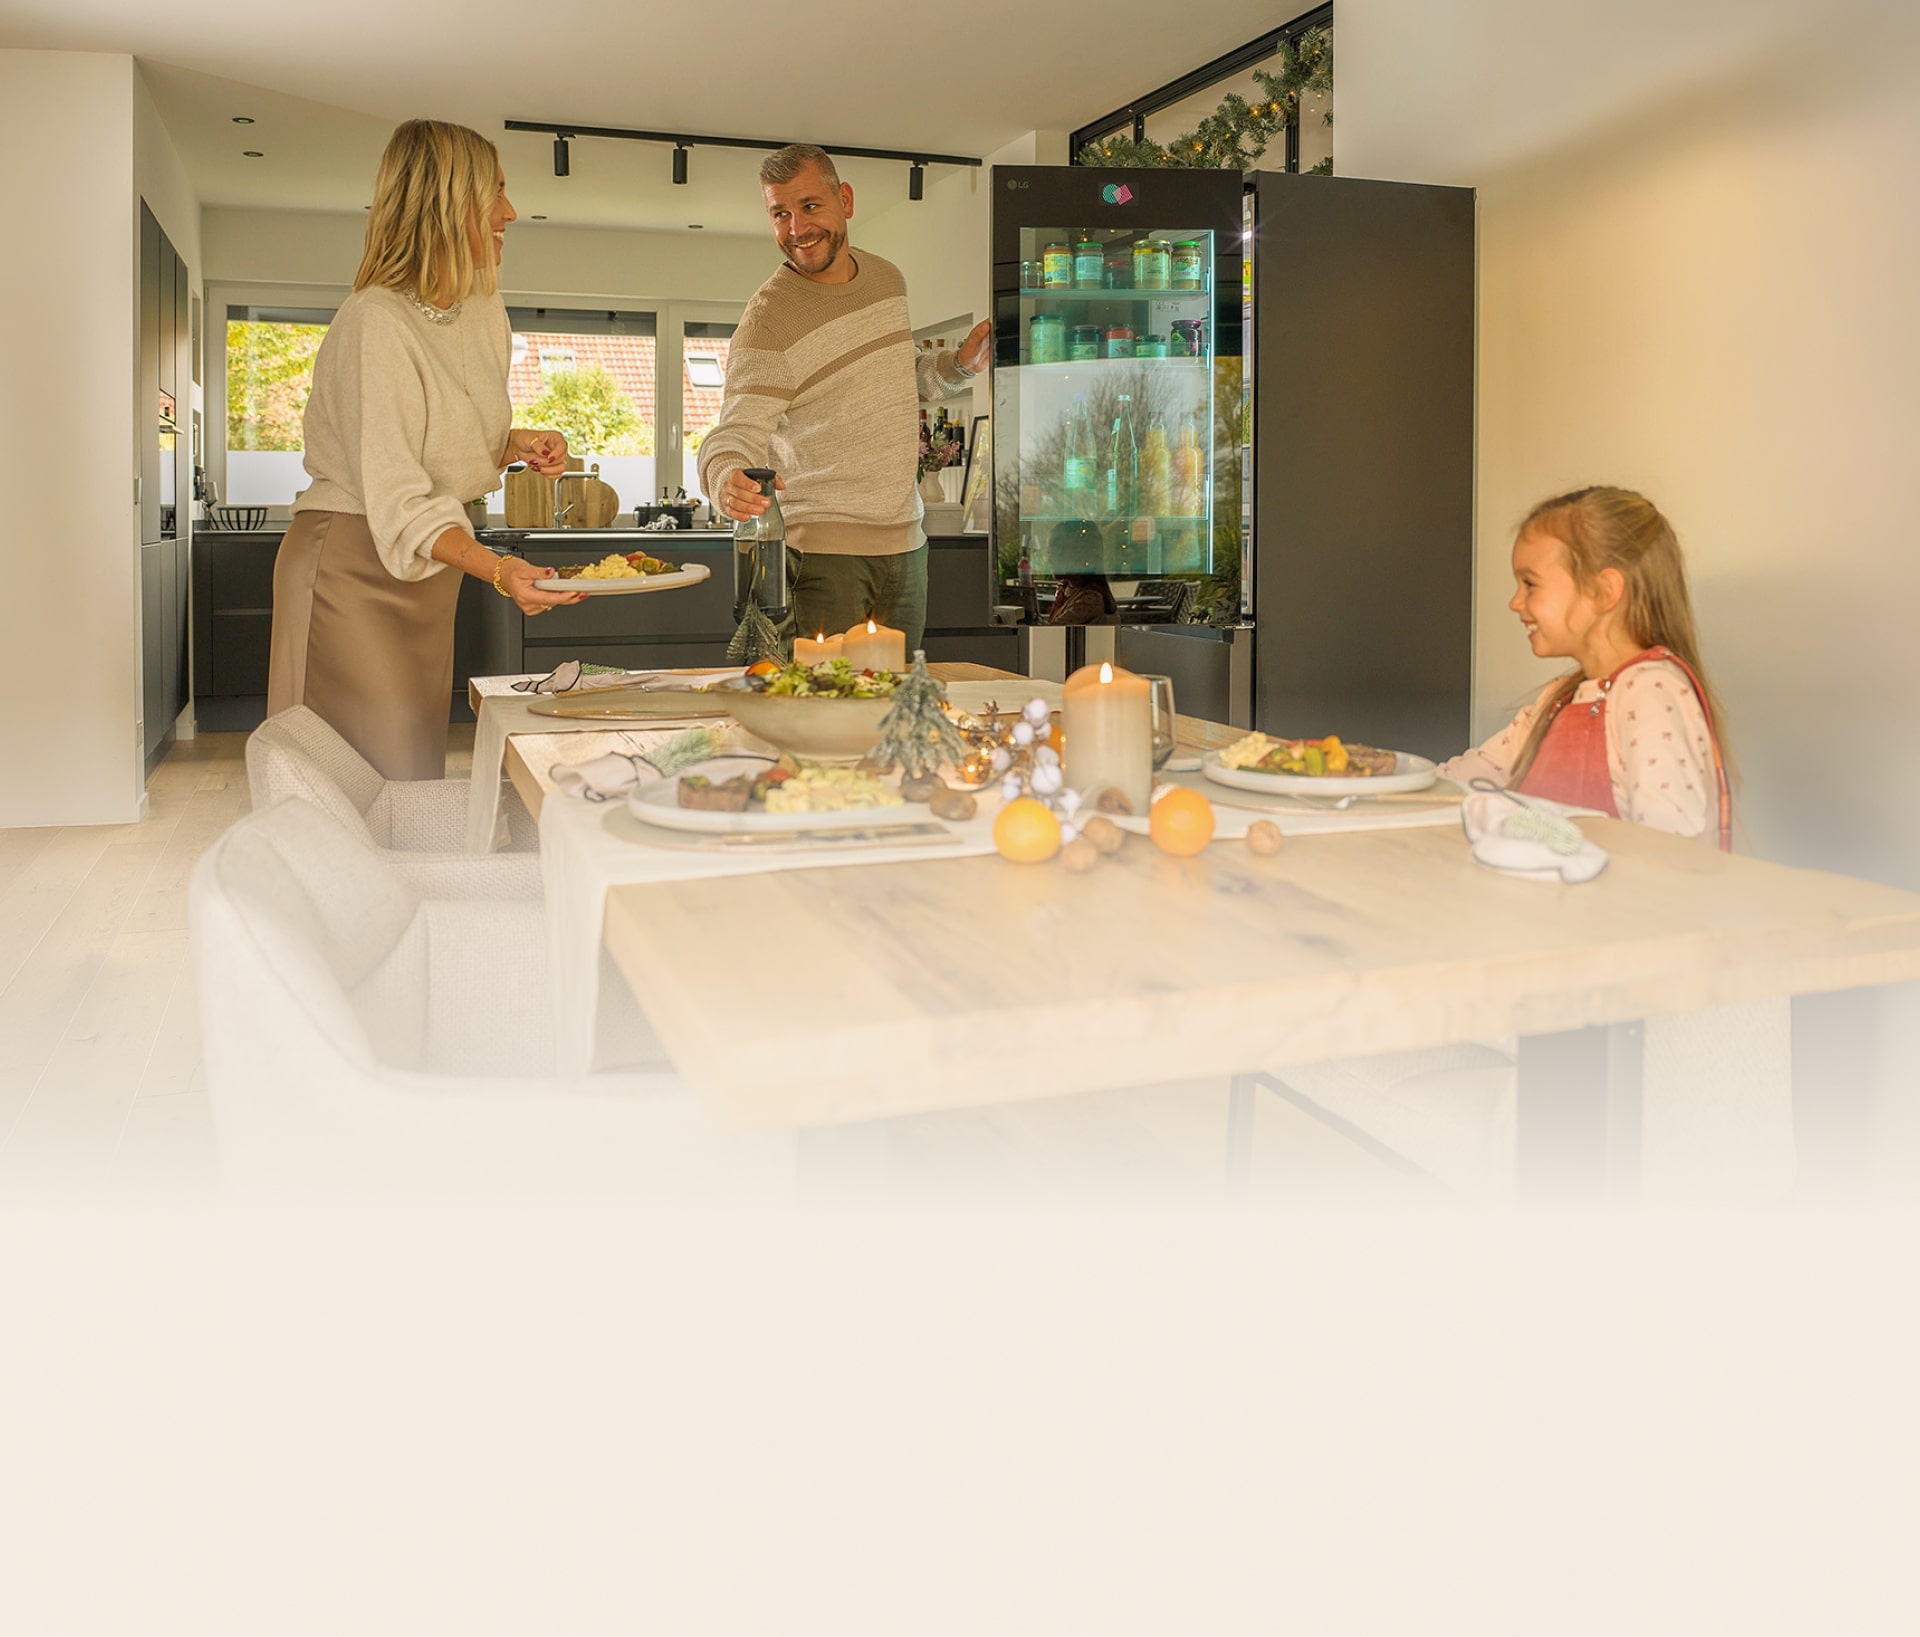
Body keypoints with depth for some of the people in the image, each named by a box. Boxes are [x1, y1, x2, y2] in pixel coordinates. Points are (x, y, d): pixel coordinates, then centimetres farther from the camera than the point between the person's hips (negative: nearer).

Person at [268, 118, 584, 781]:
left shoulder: (484, 313, 7)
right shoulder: (375, 322, -19)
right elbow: (396, 498, -25)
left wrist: (521, 446, 0)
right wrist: (496, 569, -40)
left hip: (430, 574, 8)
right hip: (352, 567, -8)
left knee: (418, 775, 8)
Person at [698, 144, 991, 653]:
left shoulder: (887, 278, 9)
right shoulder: (768, 318, -12)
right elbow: (737, 433, -20)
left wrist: (960, 365, 7)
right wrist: (729, 478, -42)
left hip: (904, 543, 6)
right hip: (822, 551, -6)